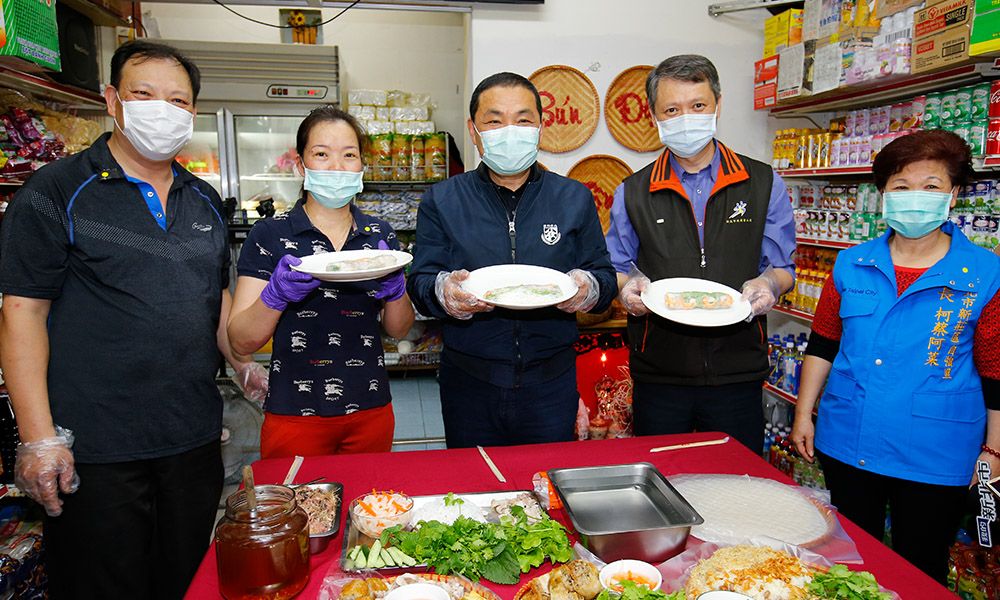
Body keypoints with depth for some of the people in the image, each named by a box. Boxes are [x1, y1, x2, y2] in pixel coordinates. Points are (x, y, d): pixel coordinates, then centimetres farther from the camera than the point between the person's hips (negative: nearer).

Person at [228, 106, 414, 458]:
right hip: (295, 413, -3)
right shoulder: (269, 235, -5)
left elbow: (399, 330, 6)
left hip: (370, 412, 3)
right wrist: (276, 294, -25)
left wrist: (395, 288, -14)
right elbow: (242, 341, -7)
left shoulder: (380, 234, 4)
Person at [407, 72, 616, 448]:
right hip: (469, 384, 0)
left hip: (551, 382, 1)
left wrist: (587, 289, -16)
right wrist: (444, 292, -23)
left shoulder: (574, 198, 6)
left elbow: (605, 276, 6)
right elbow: (420, 283, -1)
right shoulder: (441, 201, 2)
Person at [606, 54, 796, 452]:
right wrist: (629, 286, -12)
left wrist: (767, 284, -14)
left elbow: (783, 267, 8)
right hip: (658, 376, 0)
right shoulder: (632, 194, 3)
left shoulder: (764, 185, 4)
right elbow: (617, 270, 11)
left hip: (738, 372, 0)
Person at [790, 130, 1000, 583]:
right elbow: (823, 345, 6)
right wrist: (804, 414, 5)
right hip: (847, 445, 3)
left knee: (920, 573, 15)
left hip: (935, 459, -2)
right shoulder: (851, 265, 1)